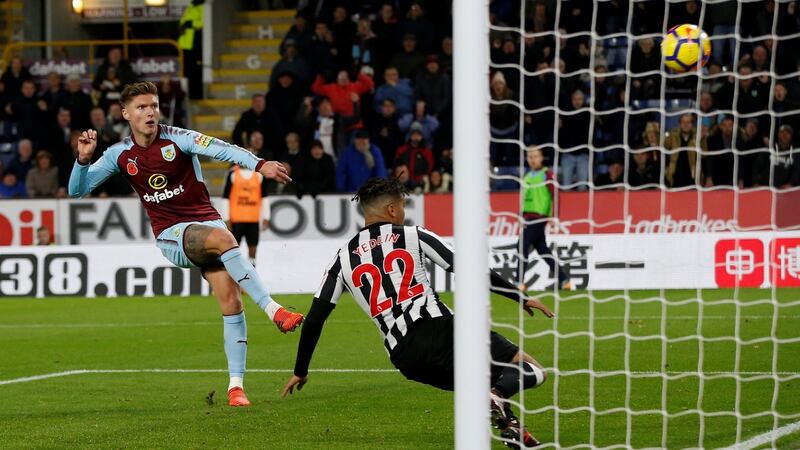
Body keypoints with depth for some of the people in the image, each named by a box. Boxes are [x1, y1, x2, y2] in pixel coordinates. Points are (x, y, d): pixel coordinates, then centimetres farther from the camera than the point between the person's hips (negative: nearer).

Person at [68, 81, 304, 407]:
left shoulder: (176, 139, -4)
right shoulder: (120, 155, 4)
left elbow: (221, 150, -20)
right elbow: (77, 190, 7)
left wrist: (259, 164, -37)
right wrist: (83, 159, -13)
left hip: (206, 222, 1)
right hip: (171, 234, -1)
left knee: (231, 300, -11)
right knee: (222, 238, -33)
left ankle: (236, 385, -4)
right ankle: (273, 309, -37)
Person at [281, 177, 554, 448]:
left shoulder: (343, 259, 18)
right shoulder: (413, 236, 10)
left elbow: (314, 320, 15)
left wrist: (300, 372, 27)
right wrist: (522, 298, 12)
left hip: (405, 359, 4)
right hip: (440, 331, -4)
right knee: (531, 371, -3)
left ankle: (507, 423, -4)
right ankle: (497, 395, -35)